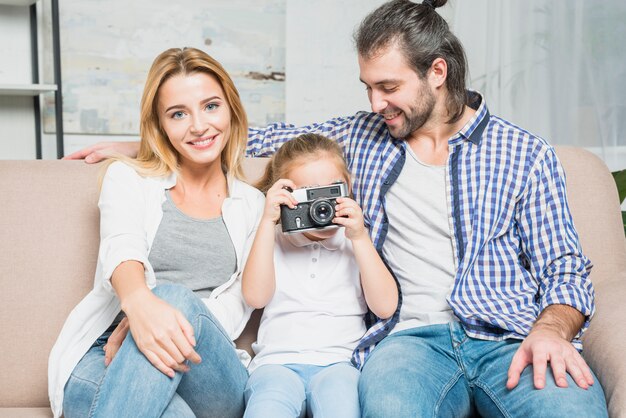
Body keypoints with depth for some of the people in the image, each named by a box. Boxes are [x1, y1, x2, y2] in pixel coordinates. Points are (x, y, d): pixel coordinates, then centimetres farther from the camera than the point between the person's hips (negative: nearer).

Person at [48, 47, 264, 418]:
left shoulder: (253, 205, 17)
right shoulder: (128, 178, 13)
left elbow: (235, 307, 5)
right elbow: (121, 248, -10)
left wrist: (177, 312, -18)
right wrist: (138, 301, -36)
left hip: (207, 374, 3)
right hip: (105, 358, -2)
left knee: (177, 297, -33)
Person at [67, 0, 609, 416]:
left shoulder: (525, 155, 7)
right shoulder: (363, 136, 16)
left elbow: (565, 270, 7)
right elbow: (270, 140, 21)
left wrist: (551, 329, -17)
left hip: (511, 337, 0)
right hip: (412, 337, 1)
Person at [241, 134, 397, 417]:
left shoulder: (359, 243, 14)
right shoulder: (275, 241, 15)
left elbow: (385, 307, 1)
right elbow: (255, 297, -4)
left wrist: (359, 237, -7)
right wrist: (267, 222, -7)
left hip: (339, 361, 1)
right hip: (278, 361, 0)